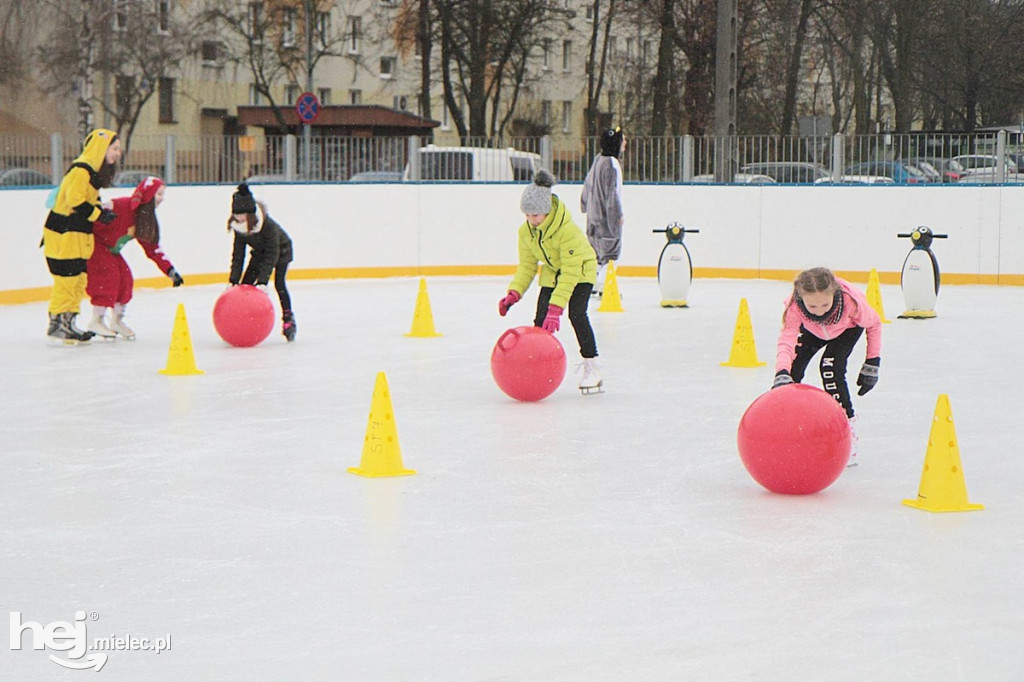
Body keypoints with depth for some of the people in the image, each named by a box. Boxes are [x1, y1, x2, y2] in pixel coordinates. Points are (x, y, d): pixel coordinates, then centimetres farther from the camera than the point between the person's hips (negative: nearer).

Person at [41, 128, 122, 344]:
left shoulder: (95, 171, 13)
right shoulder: (80, 170, -18)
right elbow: (75, 201, -24)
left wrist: (102, 206, 4)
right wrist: (99, 213, -17)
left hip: (78, 236, 10)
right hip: (63, 235, -10)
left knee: (79, 279, 12)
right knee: (66, 278, -7)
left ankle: (68, 322, 19)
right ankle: (56, 323, 1)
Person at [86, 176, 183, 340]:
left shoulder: (147, 219, 2)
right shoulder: (122, 206, -28)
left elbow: (152, 248, 6)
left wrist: (170, 271, 0)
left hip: (109, 250, 9)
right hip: (92, 242, -9)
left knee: (125, 278, 1)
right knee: (108, 275, -19)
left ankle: (117, 320, 15)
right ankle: (97, 321, -10)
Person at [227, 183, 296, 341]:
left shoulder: (268, 224, -39)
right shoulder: (239, 227, -23)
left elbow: (272, 254, -36)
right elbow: (238, 254, -15)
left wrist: (262, 281, -40)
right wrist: (233, 280, -22)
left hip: (281, 250, -6)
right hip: (260, 252, 6)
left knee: (279, 284, -18)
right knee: (244, 284, -6)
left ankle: (288, 319, -6)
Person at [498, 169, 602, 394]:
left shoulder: (568, 230, -35)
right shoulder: (525, 231, -15)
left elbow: (571, 272, -35)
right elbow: (527, 266, -4)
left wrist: (556, 307, -39)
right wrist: (514, 293, -20)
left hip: (581, 271, -6)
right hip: (551, 273, 6)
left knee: (576, 314, -22)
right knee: (541, 320, -8)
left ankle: (592, 368, -11)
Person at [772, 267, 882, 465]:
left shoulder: (851, 301, -42)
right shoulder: (795, 306, -40)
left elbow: (874, 324, -21)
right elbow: (786, 341, -51)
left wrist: (872, 363, -20)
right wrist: (781, 373, -70)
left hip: (848, 327, -2)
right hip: (813, 330, 3)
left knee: (831, 366, -25)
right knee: (793, 367, -10)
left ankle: (846, 425, -18)